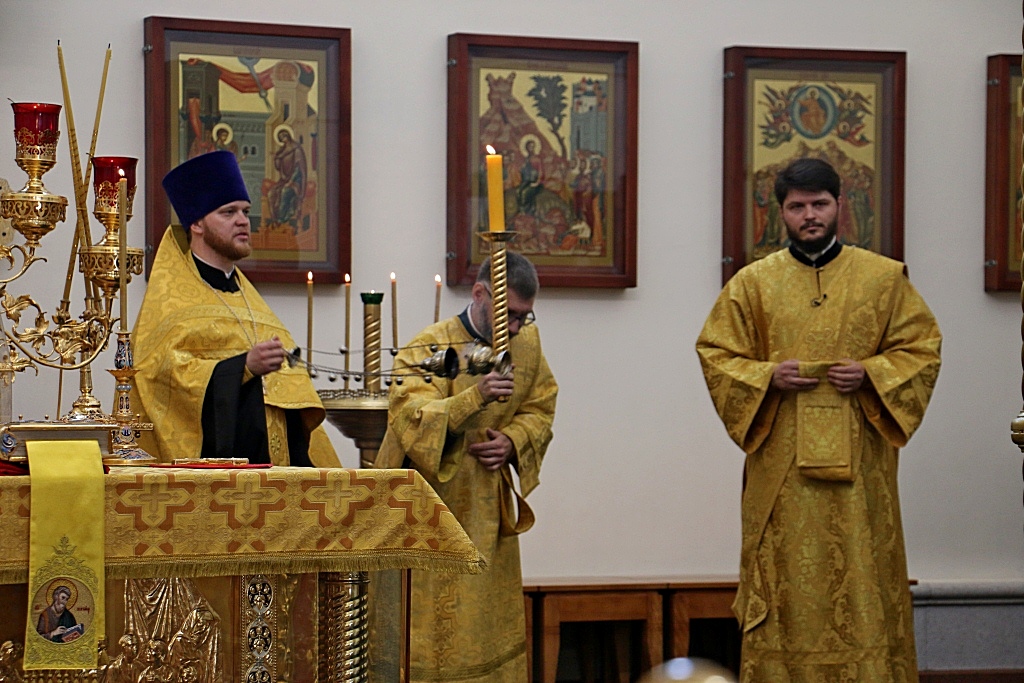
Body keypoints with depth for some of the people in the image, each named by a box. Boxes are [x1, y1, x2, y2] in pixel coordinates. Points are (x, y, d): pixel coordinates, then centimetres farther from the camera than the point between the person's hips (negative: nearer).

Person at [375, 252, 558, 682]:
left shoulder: (528, 343, 3)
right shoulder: (429, 348, -15)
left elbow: (540, 410, 12)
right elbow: (410, 421, -25)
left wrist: (512, 441, -9)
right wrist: (476, 396, -38)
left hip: (488, 510, 5)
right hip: (430, 507, -5)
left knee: (492, 626, 9)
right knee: (429, 624, -5)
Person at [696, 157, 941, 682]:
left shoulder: (884, 278, 6)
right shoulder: (752, 284, 7)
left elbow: (922, 347, 8)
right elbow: (715, 355, 8)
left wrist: (871, 374, -9)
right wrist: (768, 376, -10)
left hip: (857, 462, 0)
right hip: (780, 465, 0)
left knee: (861, 575, -1)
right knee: (784, 579, -1)